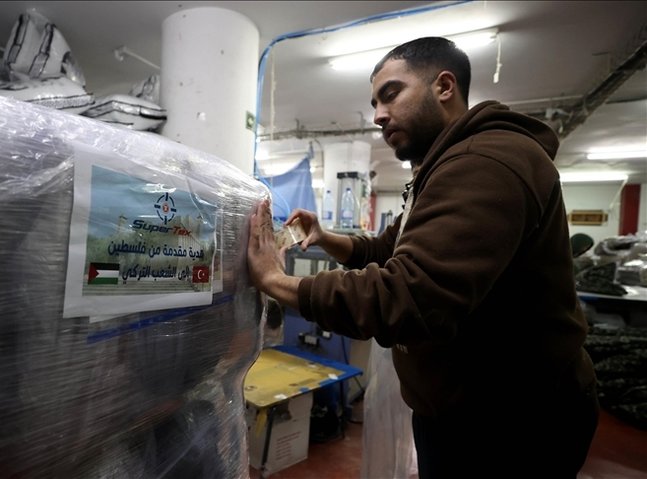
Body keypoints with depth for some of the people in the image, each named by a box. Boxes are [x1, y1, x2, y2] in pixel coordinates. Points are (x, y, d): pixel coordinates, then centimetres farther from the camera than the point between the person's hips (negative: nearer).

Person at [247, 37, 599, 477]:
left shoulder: (484, 162, -26)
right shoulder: (448, 167, 12)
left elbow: (407, 297, -37)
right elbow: (389, 250, 14)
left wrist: (274, 281, -25)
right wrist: (326, 239, -5)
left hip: (507, 426, -9)